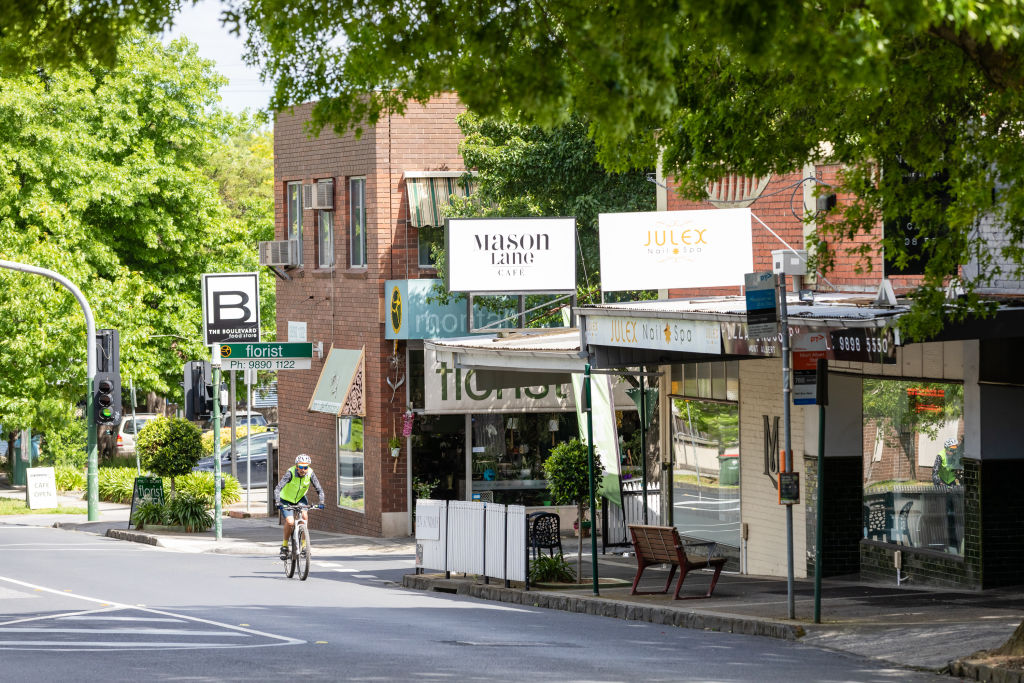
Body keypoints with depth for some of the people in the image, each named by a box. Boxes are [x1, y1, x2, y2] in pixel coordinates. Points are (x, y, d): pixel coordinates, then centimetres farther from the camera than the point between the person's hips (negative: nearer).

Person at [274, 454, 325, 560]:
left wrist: (321, 503, -32)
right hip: (286, 500, -3)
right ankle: (284, 546, 0)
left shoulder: (310, 473, -21)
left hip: (300, 498, 3)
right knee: (290, 522, -22)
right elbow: (277, 488, -36)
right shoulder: (290, 473, -30)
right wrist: (278, 503, -49)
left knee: (304, 516, -24)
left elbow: (319, 489, -16)